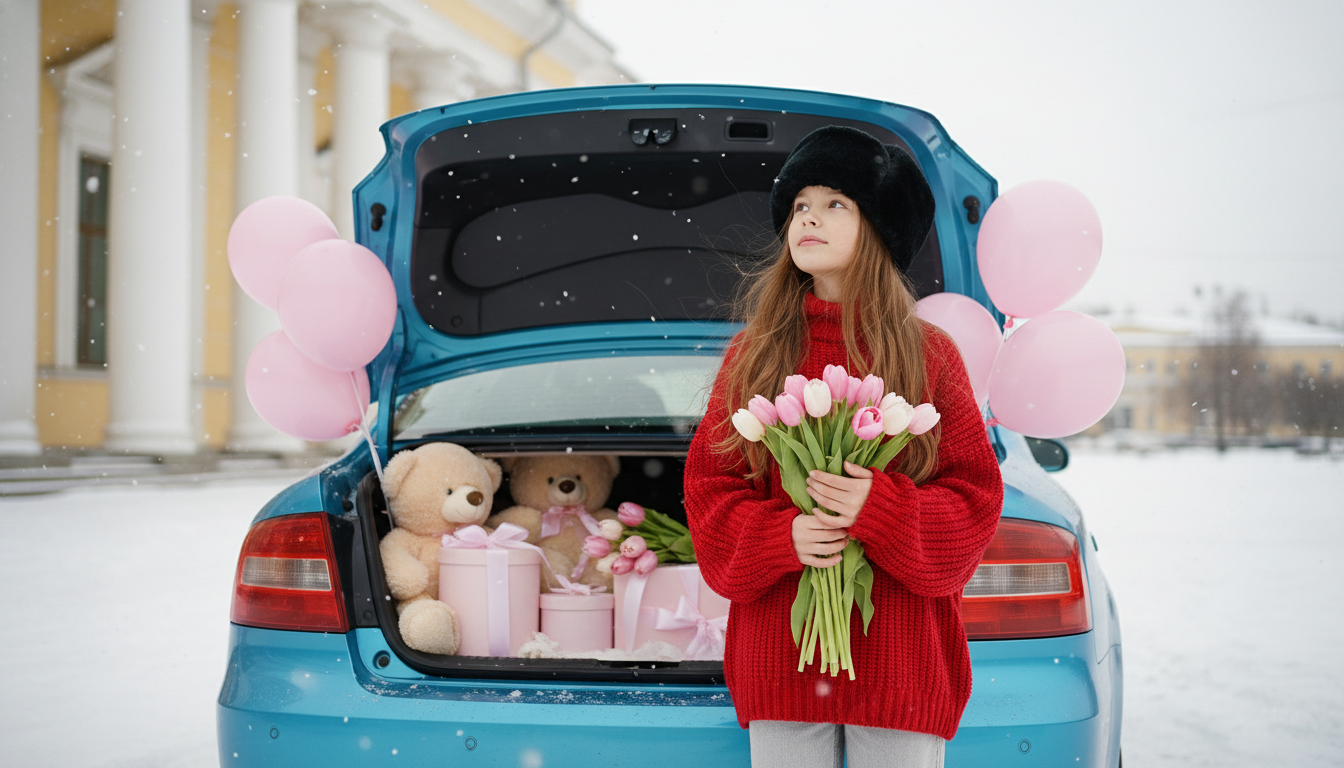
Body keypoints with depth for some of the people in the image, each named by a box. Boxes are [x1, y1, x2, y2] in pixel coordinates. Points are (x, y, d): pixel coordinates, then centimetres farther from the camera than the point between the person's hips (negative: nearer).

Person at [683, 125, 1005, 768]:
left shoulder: (930, 357, 4)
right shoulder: (751, 355, 8)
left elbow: (973, 498, 2)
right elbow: (708, 486, 7)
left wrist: (882, 507, -17)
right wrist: (781, 535, -12)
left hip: (900, 659, -1)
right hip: (778, 658, 1)